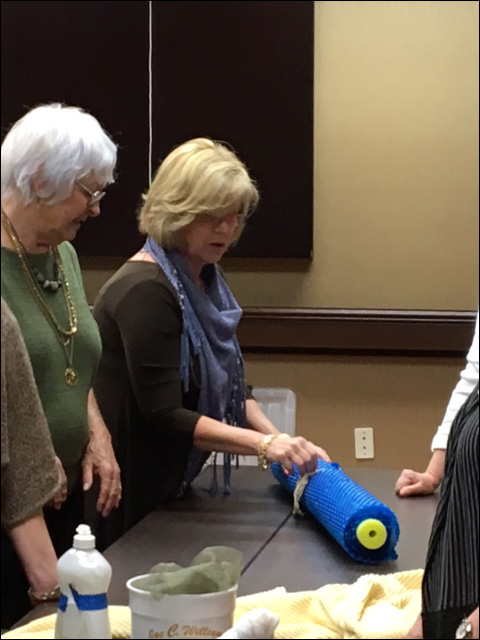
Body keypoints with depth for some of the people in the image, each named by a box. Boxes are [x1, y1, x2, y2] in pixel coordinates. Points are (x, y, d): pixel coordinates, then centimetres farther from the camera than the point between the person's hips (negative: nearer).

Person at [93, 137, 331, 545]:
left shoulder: (205, 281, 6)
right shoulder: (146, 291, -22)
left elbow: (229, 387, 10)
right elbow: (166, 416, -25)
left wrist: (282, 443, -5)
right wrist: (263, 444, -29)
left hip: (167, 485, 9)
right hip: (125, 494, -9)